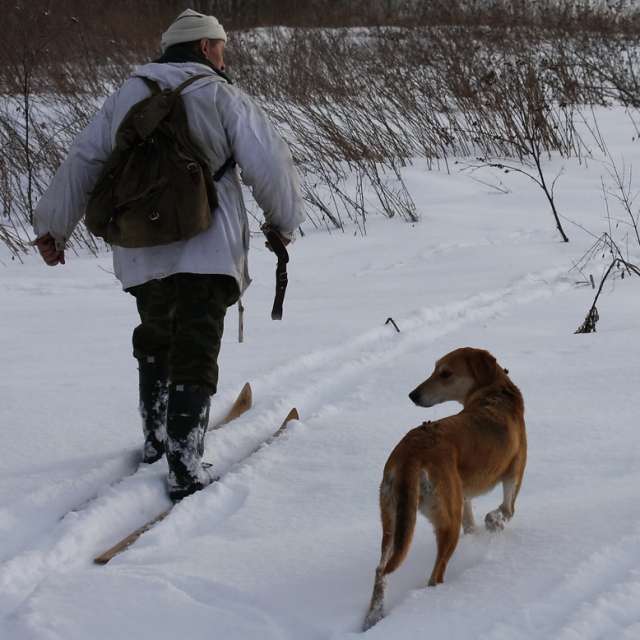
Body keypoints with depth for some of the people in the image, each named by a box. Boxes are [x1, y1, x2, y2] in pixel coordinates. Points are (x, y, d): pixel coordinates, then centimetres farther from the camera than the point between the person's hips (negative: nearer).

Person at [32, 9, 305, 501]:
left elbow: (83, 161, 12)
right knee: (194, 355, -2)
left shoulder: (129, 95, 11)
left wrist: (53, 225, 20)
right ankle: (186, 470, -7)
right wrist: (285, 222, 9)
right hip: (206, 252, -5)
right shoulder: (224, 98, -2)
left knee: (156, 338, 26)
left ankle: (156, 441, 36)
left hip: (140, 253, 5)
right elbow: (269, 166, -7)